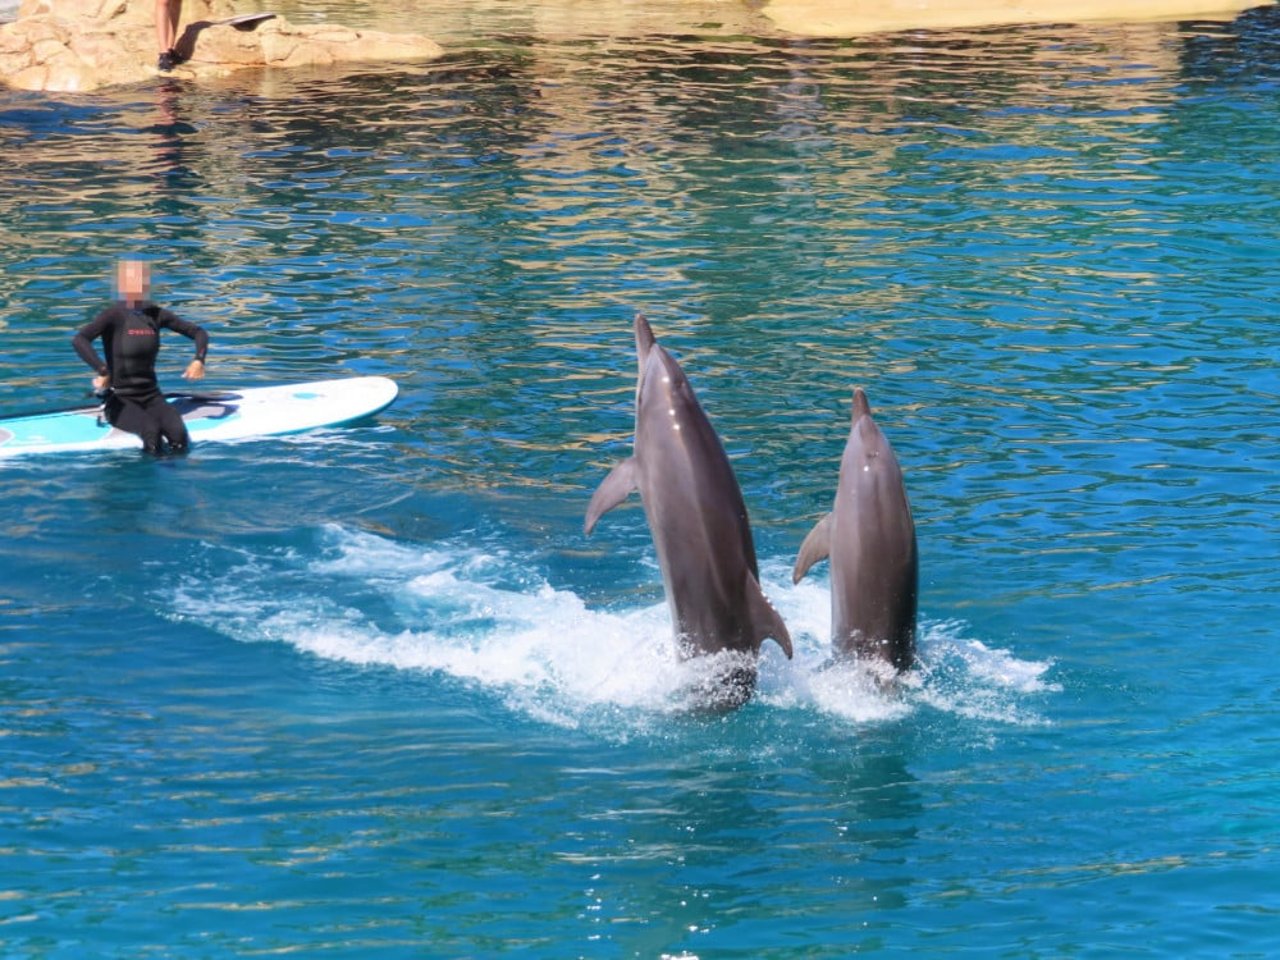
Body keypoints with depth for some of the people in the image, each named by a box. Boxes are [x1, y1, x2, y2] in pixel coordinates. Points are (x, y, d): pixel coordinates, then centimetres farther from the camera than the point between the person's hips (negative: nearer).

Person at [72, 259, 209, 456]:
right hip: (120, 400, -4)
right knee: (151, 429, -35)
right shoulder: (115, 315, -11)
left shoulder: (155, 314, 5)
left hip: (152, 397, 4)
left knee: (178, 435, -26)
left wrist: (199, 360, -7)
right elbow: (79, 340, -27)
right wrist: (103, 371, -35)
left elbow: (198, 332, 11)